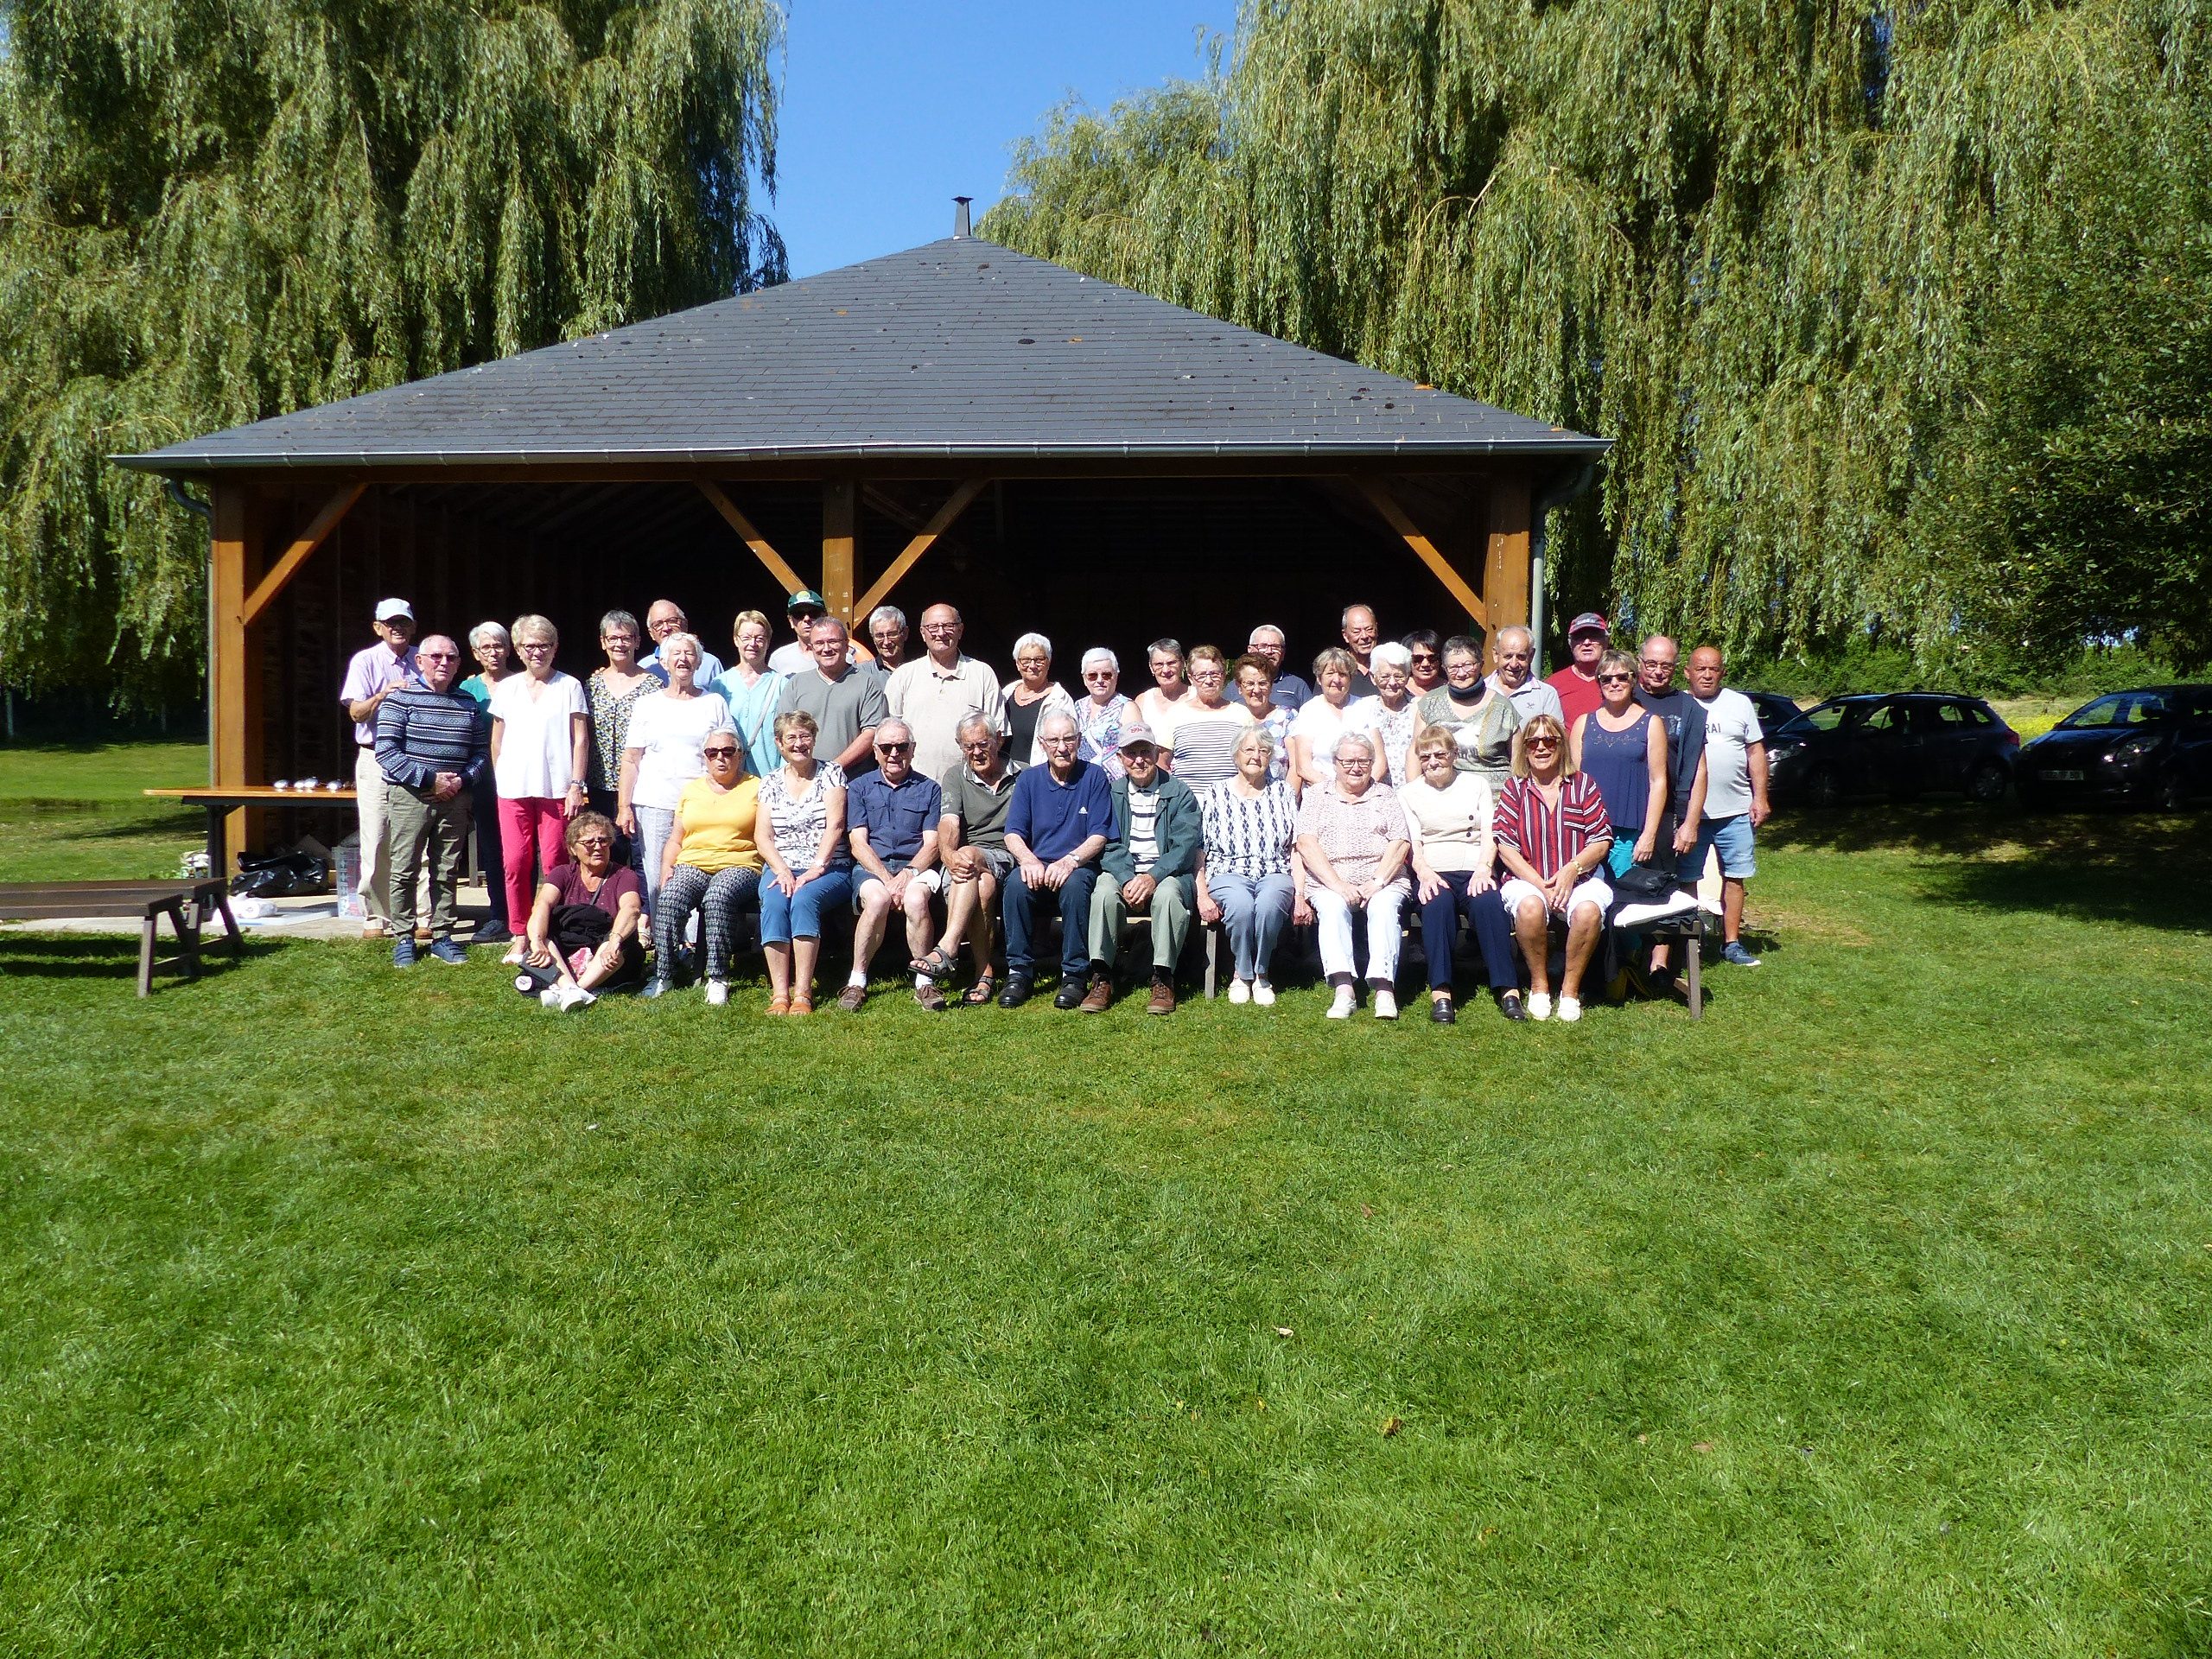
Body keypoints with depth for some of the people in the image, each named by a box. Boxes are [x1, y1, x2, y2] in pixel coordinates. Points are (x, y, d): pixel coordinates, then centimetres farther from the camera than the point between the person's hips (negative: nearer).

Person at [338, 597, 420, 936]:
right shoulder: (365, 661, 3)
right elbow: (356, 712, -4)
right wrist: (384, 694, -20)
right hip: (377, 759, -2)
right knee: (376, 841, -2)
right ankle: (373, 918, 6)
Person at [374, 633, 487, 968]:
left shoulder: (468, 703, 10)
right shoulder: (400, 699, -3)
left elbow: (481, 751, 12)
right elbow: (386, 752, -10)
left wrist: (464, 780, -7)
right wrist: (430, 779, -16)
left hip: (455, 799, 4)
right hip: (410, 798, -4)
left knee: (447, 871, 9)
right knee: (404, 871, 0)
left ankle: (442, 936, 18)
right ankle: (403, 939, 9)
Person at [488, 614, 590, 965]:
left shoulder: (569, 686, 5)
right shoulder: (507, 688, 13)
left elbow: (580, 740, 1)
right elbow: (497, 741, 18)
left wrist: (576, 785, -6)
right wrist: (500, 781, 11)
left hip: (557, 788, -3)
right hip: (513, 788, 3)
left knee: (555, 863, -4)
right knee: (515, 863, 1)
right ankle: (520, 936, 10)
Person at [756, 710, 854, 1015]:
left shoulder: (831, 773, 7)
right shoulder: (770, 782, 15)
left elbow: (835, 825, -5)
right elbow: (762, 835, 6)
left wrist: (817, 868, -17)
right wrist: (782, 871, -12)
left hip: (828, 870, -2)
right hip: (781, 868, 2)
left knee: (805, 898, -34)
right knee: (774, 901, -31)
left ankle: (803, 994, -35)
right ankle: (780, 994, -34)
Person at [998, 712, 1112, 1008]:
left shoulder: (1094, 776, 4)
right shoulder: (1028, 779, 11)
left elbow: (1099, 835, -4)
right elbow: (1013, 833, 3)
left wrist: (1070, 861, -23)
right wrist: (1028, 859, -20)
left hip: (1079, 867, -2)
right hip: (1036, 867, 2)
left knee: (1075, 884, -36)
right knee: (1016, 884, -32)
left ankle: (1074, 975, -26)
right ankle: (1019, 971, -21)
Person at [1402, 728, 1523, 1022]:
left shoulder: (1477, 784, 19)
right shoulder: (1409, 793, 18)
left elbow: (1489, 837, 8)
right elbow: (1413, 845, 6)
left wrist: (1483, 870, -12)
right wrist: (1425, 874, -15)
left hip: (1474, 870, 1)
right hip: (1433, 874, -1)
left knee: (1488, 901, -34)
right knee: (1438, 902, -36)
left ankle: (1508, 990, -37)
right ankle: (1441, 993, -43)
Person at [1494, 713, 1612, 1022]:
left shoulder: (1583, 785, 9)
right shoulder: (1514, 788, 7)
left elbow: (1601, 841, 3)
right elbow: (1506, 846, -2)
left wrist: (1572, 869, -16)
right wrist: (1540, 885, -13)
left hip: (1580, 876, 1)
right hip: (1527, 878, -1)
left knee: (1589, 910, -33)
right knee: (1529, 907, -36)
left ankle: (1570, 989, -12)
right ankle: (1539, 985, -12)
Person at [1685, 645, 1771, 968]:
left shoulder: (1739, 704, 8)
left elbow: (1756, 751, 9)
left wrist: (1760, 798, 1)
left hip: (1735, 811, 2)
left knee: (1734, 877, 6)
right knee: (1686, 880, 3)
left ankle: (1731, 943, 15)